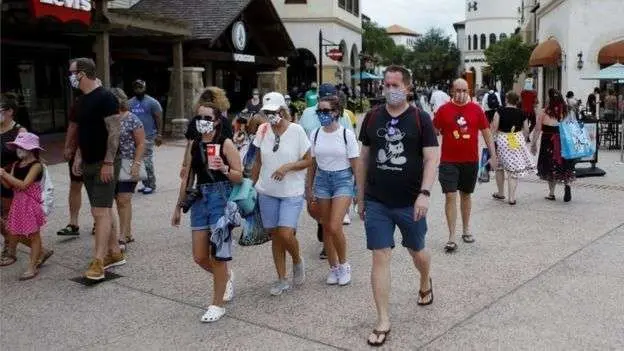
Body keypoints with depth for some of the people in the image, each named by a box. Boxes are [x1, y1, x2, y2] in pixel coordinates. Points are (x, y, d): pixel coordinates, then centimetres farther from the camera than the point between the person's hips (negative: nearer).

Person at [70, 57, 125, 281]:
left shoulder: (105, 98, -14)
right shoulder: (83, 100, 13)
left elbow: (114, 131, -19)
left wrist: (108, 162, -22)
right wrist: (78, 158, 13)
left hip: (104, 164, -9)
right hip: (88, 164, 9)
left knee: (101, 212, -10)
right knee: (100, 211, 12)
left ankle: (98, 262, -8)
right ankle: (115, 253, 21)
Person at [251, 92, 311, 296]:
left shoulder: (296, 130, -8)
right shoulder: (263, 130, 3)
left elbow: (308, 160, -4)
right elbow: (258, 162, 12)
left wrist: (287, 167, -19)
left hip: (292, 192, -4)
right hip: (267, 192, 4)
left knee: (286, 234, -14)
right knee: (275, 236, 8)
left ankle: (298, 261, 18)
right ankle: (281, 280, 20)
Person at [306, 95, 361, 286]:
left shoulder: (347, 134, -8)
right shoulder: (315, 135, 3)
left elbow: (355, 165, -5)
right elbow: (312, 164, 10)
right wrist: (309, 188, 10)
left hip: (343, 179, -4)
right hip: (322, 179, 4)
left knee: (335, 227, -14)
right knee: (326, 227, 8)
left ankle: (344, 264, 10)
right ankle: (333, 267, 24)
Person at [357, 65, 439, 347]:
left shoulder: (420, 119, -5)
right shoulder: (372, 118, 3)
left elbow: (431, 159, -9)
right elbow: (364, 159, 9)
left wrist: (424, 193, -22)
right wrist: (360, 197, 9)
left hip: (410, 203, -1)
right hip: (377, 203, 2)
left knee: (417, 251, 18)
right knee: (380, 257, -1)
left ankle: (425, 283, 52)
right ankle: (383, 321, 8)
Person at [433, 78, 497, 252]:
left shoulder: (476, 109, 1)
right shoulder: (444, 110, -3)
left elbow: (486, 132, 6)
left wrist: (493, 155, 3)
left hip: (471, 161, 2)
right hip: (448, 161, -2)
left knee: (466, 195, 16)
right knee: (450, 196, -6)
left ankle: (466, 230, 32)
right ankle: (452, 237, -1)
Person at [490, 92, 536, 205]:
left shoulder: (500, 112, -6)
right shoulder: (521, 114, 3)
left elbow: (494, 128, -11)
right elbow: (526, 130, 7)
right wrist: (522, 141, 22)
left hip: (502, 141, -2)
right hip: (518, 141, 2)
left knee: (499, 167, 16)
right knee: (514, 169, 4)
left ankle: (500, 193, 26)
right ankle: (511, 197, 0)